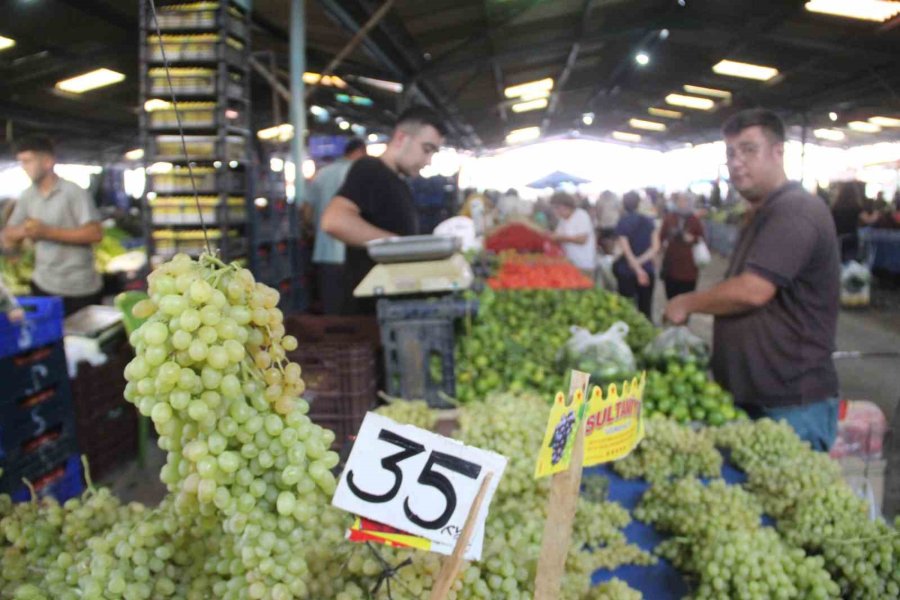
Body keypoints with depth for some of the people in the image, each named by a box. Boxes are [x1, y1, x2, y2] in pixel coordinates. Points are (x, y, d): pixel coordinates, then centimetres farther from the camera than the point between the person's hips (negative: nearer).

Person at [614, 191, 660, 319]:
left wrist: (638, 270, -12)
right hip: (647, 270, 3)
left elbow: (626, 251, -11)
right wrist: (640, 261, -9)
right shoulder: (648, 221, 1)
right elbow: (655, 247, -4)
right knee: (646, 308, 10)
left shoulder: (621, 223, -7)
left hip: (627, 271, -2)